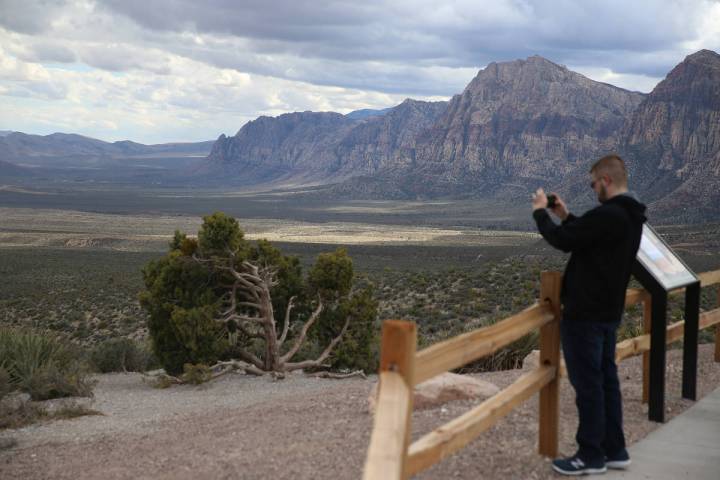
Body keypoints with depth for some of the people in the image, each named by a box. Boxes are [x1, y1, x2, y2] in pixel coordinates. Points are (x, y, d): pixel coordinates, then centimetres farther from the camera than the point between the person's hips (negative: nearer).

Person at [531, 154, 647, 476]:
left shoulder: (607, 215, -23)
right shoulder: (630, 216, 10)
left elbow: (563, 241, -20)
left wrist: (540, 212, -5)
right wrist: (565, 216, 14)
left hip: (585, 313, -10)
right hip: (609, 311, 10)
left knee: (587, 383, -1)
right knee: (607, 380, 15)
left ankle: (591, 455, 6)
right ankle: (614, 450, 22)